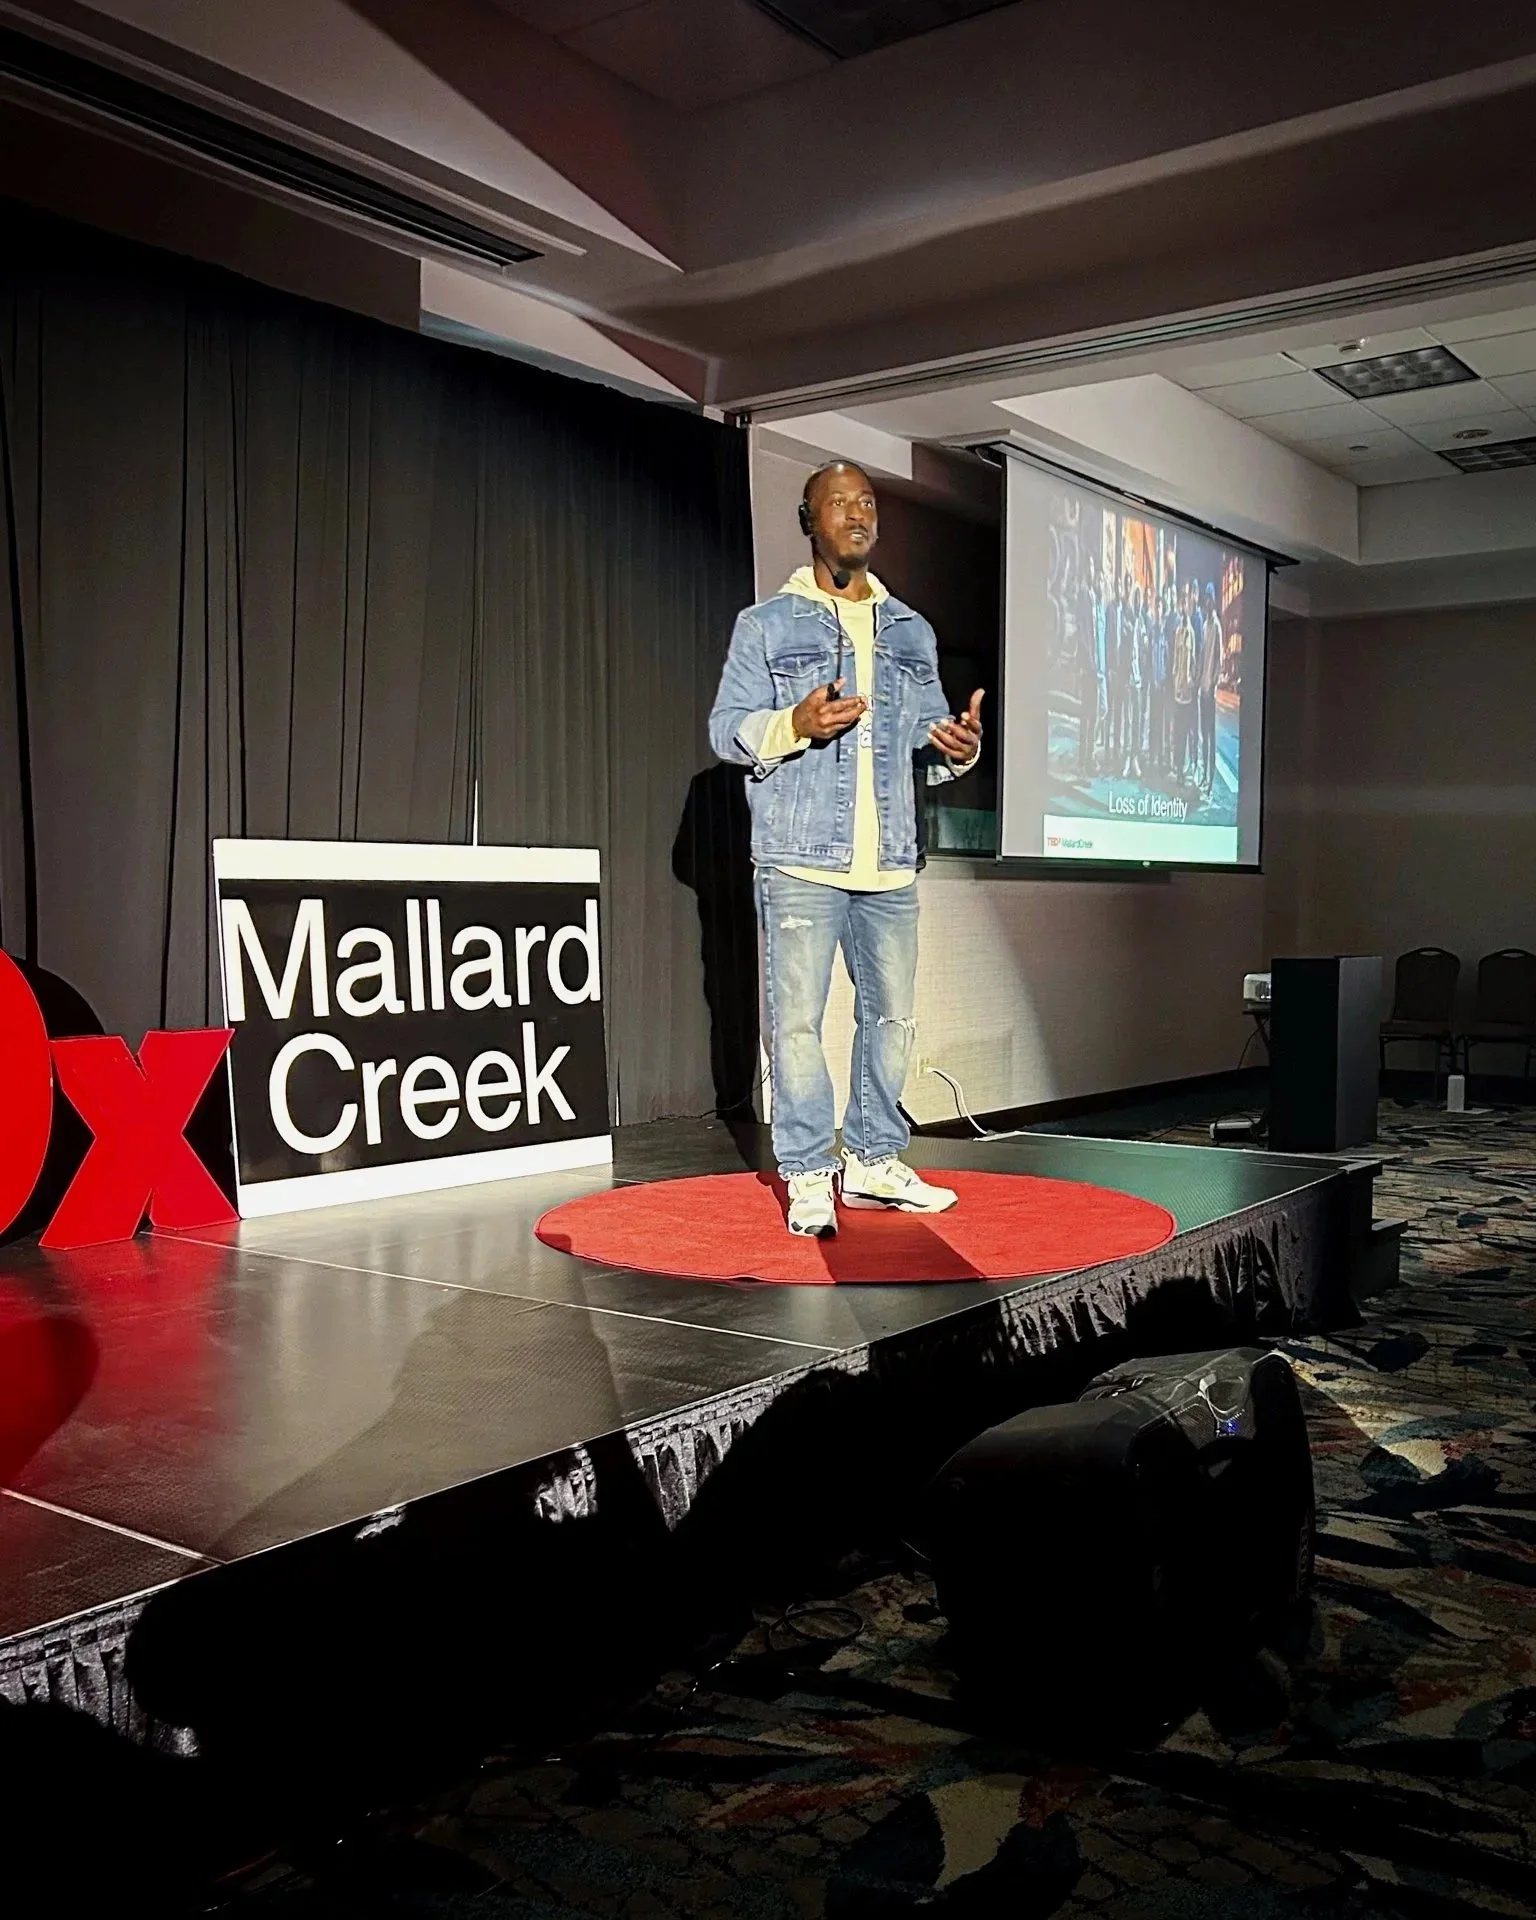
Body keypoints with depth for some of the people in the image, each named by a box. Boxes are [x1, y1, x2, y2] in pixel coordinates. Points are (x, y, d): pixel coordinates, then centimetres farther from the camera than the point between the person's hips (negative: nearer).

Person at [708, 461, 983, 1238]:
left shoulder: (912, 632, 18)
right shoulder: (766, 623, 5)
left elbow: (930, 734, 18)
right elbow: (726, 728, 0)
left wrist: (958, 745, -5)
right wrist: (796, 724, -19)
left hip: (890, 863, 5)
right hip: (801, 859, -4)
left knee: (891, 1015, 9)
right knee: (797, 1020, -4)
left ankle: (873, 1161, 22)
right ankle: (808, 1177, 6)